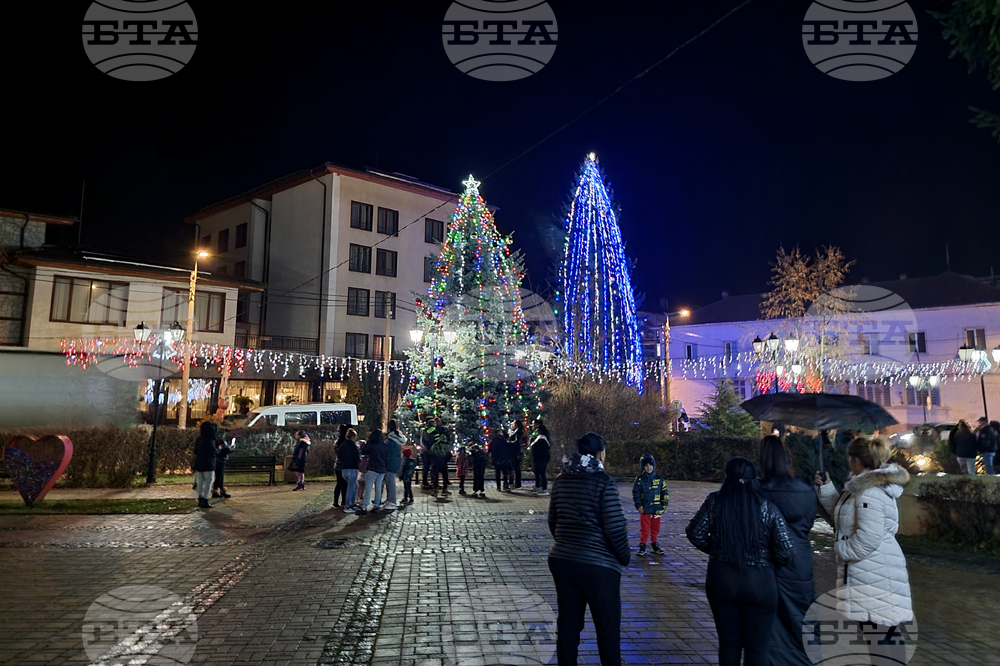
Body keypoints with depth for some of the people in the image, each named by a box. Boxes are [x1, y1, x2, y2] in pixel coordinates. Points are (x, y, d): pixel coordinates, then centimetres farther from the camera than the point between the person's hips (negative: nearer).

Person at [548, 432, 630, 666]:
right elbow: (615, 527, -16)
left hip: (561, 560, 6)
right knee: (607, 629, 9)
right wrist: (625, 556, 1)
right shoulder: (603, 481, -13)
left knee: (567, 625, 15)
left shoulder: (561, 481, 4)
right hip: (598, 565, -6)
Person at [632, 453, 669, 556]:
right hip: (645, 510, -3)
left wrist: (664, 505, 4)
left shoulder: (659, 479, 5)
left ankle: (655, 546, 26)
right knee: (644, 529, 0)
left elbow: (664, 493, 10)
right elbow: (635, 493, -3)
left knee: (655, 529, 12)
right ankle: (642, 547, 9)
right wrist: (639, 506, -9)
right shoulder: (639, 479, -4)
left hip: (657, 509, 3)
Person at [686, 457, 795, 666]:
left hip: (721, 580, 2)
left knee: (728, 642, 17)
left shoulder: (715, 502, -6)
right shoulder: (768, 509, -10)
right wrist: (767, 560, 9)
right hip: (758, 583, -2)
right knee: (757, 647, 12)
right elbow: (786, 552, -11)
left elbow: (695, 533, -6)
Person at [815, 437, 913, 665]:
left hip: (874, 576, -11)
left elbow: (868, 537, -28)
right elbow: (842, 513, 21)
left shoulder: (870, 492, -22)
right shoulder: (863, 486, 11)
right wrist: (826, 489, 11)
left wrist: (841, 548, -14)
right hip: (864, 574, 11)